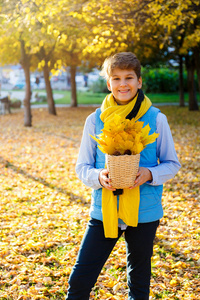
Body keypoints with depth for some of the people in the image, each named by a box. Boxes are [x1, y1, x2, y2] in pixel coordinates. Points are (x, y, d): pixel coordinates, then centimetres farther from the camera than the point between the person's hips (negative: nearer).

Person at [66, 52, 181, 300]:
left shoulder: (156, 119, -5)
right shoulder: (95, 120, -1)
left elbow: (171, 164, 3)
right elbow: (82, 166, 3)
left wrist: (149, 174, -18)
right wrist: (98, 177, -18)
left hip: (144, 212, 0)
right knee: (80, 279, 2)